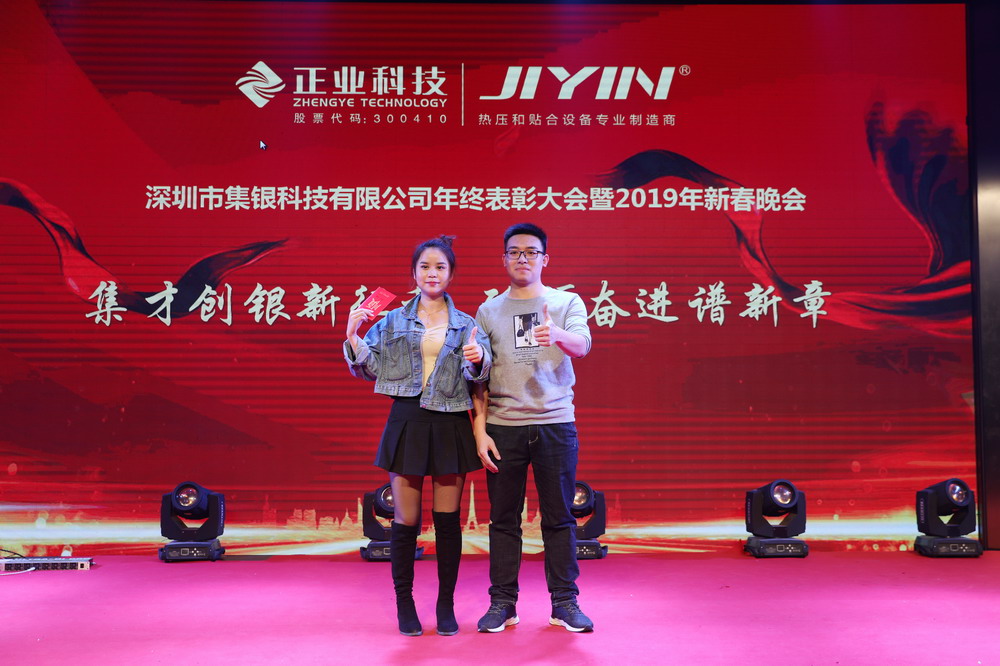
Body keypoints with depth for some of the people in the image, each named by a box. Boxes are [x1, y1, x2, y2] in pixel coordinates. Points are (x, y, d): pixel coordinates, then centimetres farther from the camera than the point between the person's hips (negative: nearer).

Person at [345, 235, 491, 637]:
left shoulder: (467, 325, 8)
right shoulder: (393, 322, 9)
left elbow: (479, 374, -4)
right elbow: (368, 369, 6)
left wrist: (477, 359, -26)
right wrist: (352, 336, -9)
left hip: (450, 426, 0)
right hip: (407, 422, 0)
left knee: (448, 520, 5)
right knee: (405, 521, 3)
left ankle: (446, 606, 17)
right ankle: (404, 605, 16)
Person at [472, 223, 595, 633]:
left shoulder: (567, 303, 6)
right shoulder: (489, 311, 9)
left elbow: (582, 345, -13)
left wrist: (556, 335, -36)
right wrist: (480, 430, -2)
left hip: (555, 425, -1)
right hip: (502, 427, 1)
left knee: (559, 517, 4)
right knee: (503, 518, 5)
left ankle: (565, 602, 14)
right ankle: (502, 603, 15)